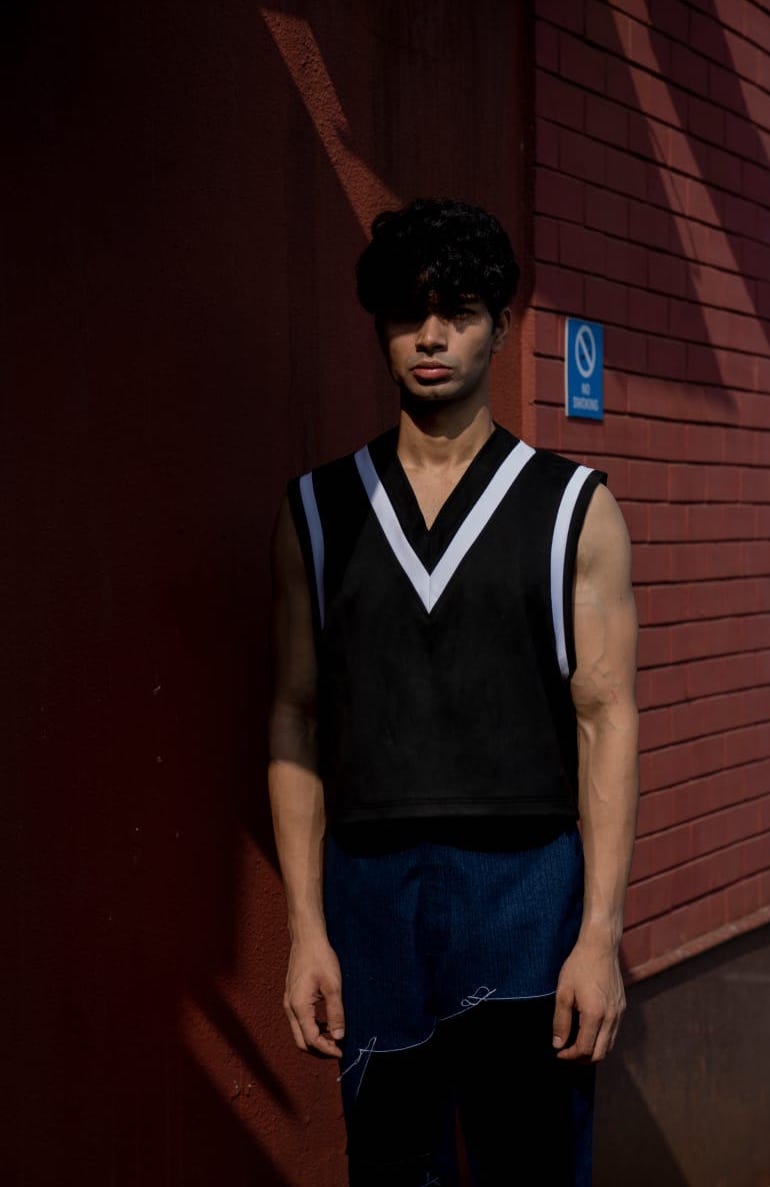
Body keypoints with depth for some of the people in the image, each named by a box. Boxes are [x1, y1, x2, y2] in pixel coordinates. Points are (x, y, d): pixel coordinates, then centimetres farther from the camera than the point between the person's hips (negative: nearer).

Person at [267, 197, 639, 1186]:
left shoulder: (575, 508, 3)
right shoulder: (318, 510, 8)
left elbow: (606, 722, 0)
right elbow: (297, 719, 6)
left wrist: (600, 935, -8)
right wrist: (306, 930, 0)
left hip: (527, 883, -1)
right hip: (371, 887, 2)